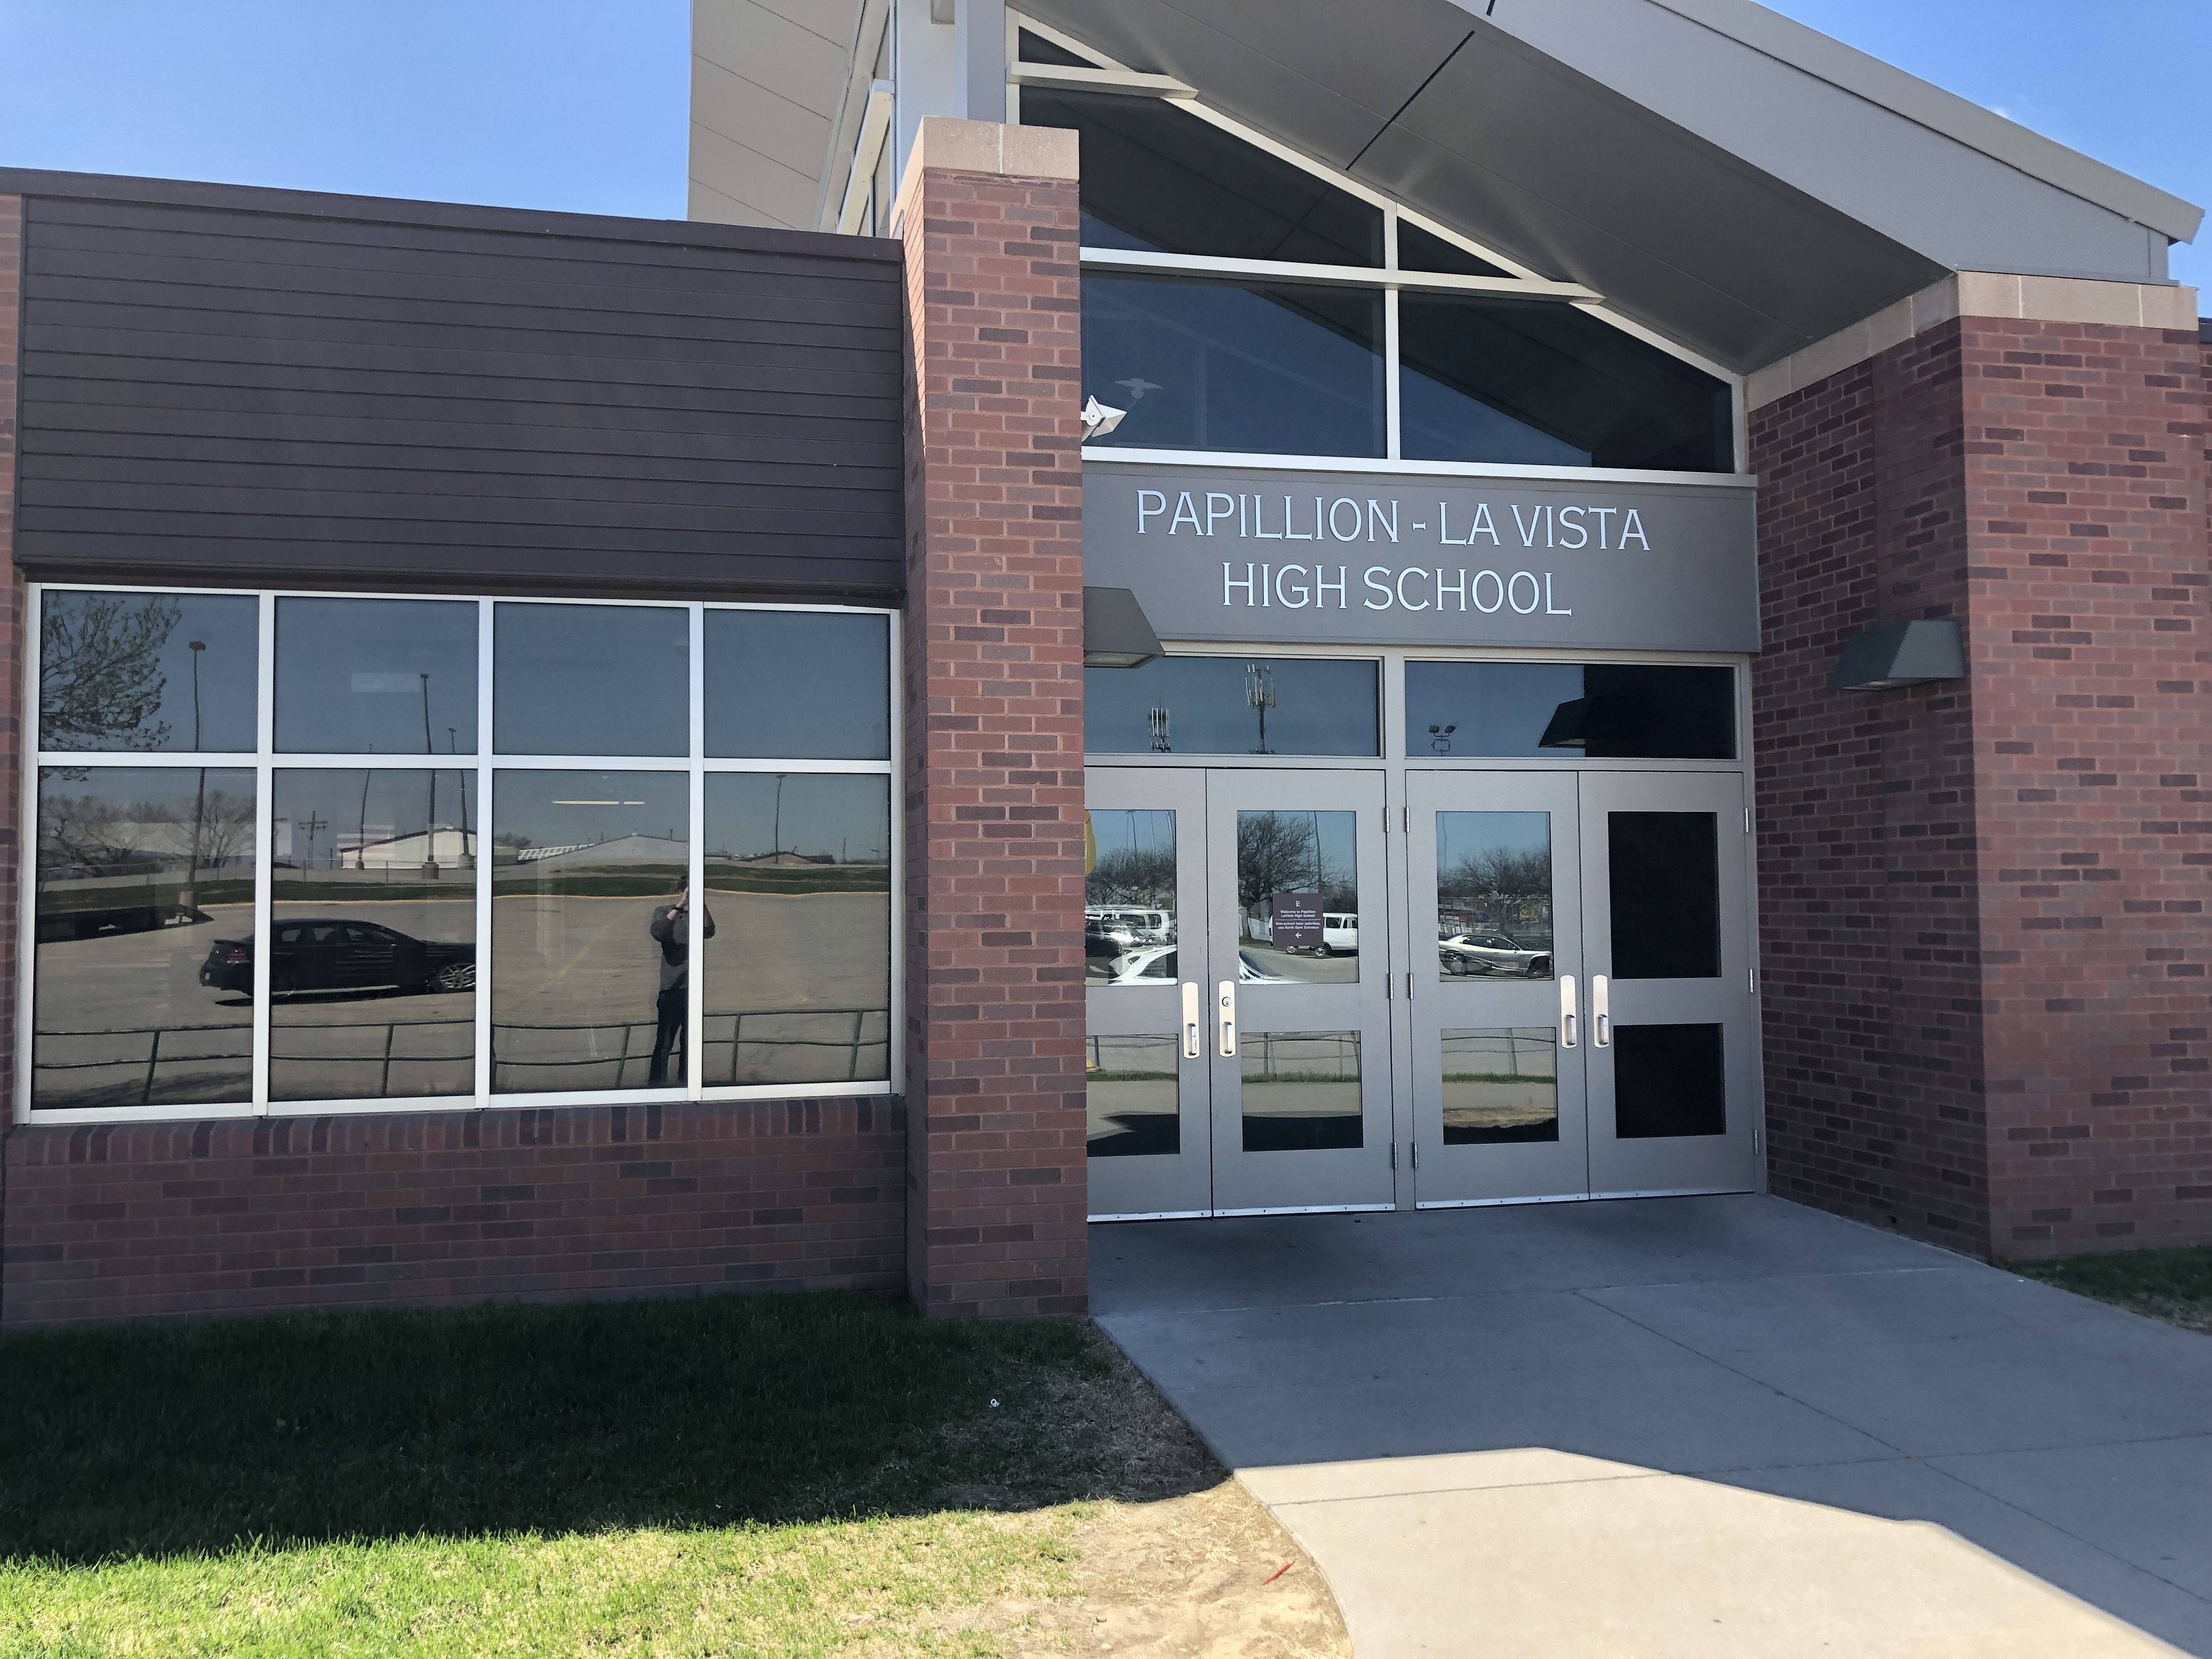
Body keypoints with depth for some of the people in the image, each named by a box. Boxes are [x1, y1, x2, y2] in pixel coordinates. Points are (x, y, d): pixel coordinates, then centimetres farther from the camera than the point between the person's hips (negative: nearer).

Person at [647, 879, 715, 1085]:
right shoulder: (664, 911, 4)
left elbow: (709, 932, -8)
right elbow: (658, 933, -16)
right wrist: (680, 905, -21)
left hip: (694, 987, 4)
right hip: (672, 987, -4)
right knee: (664, 1043, -7)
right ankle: (656, 1085, -3)